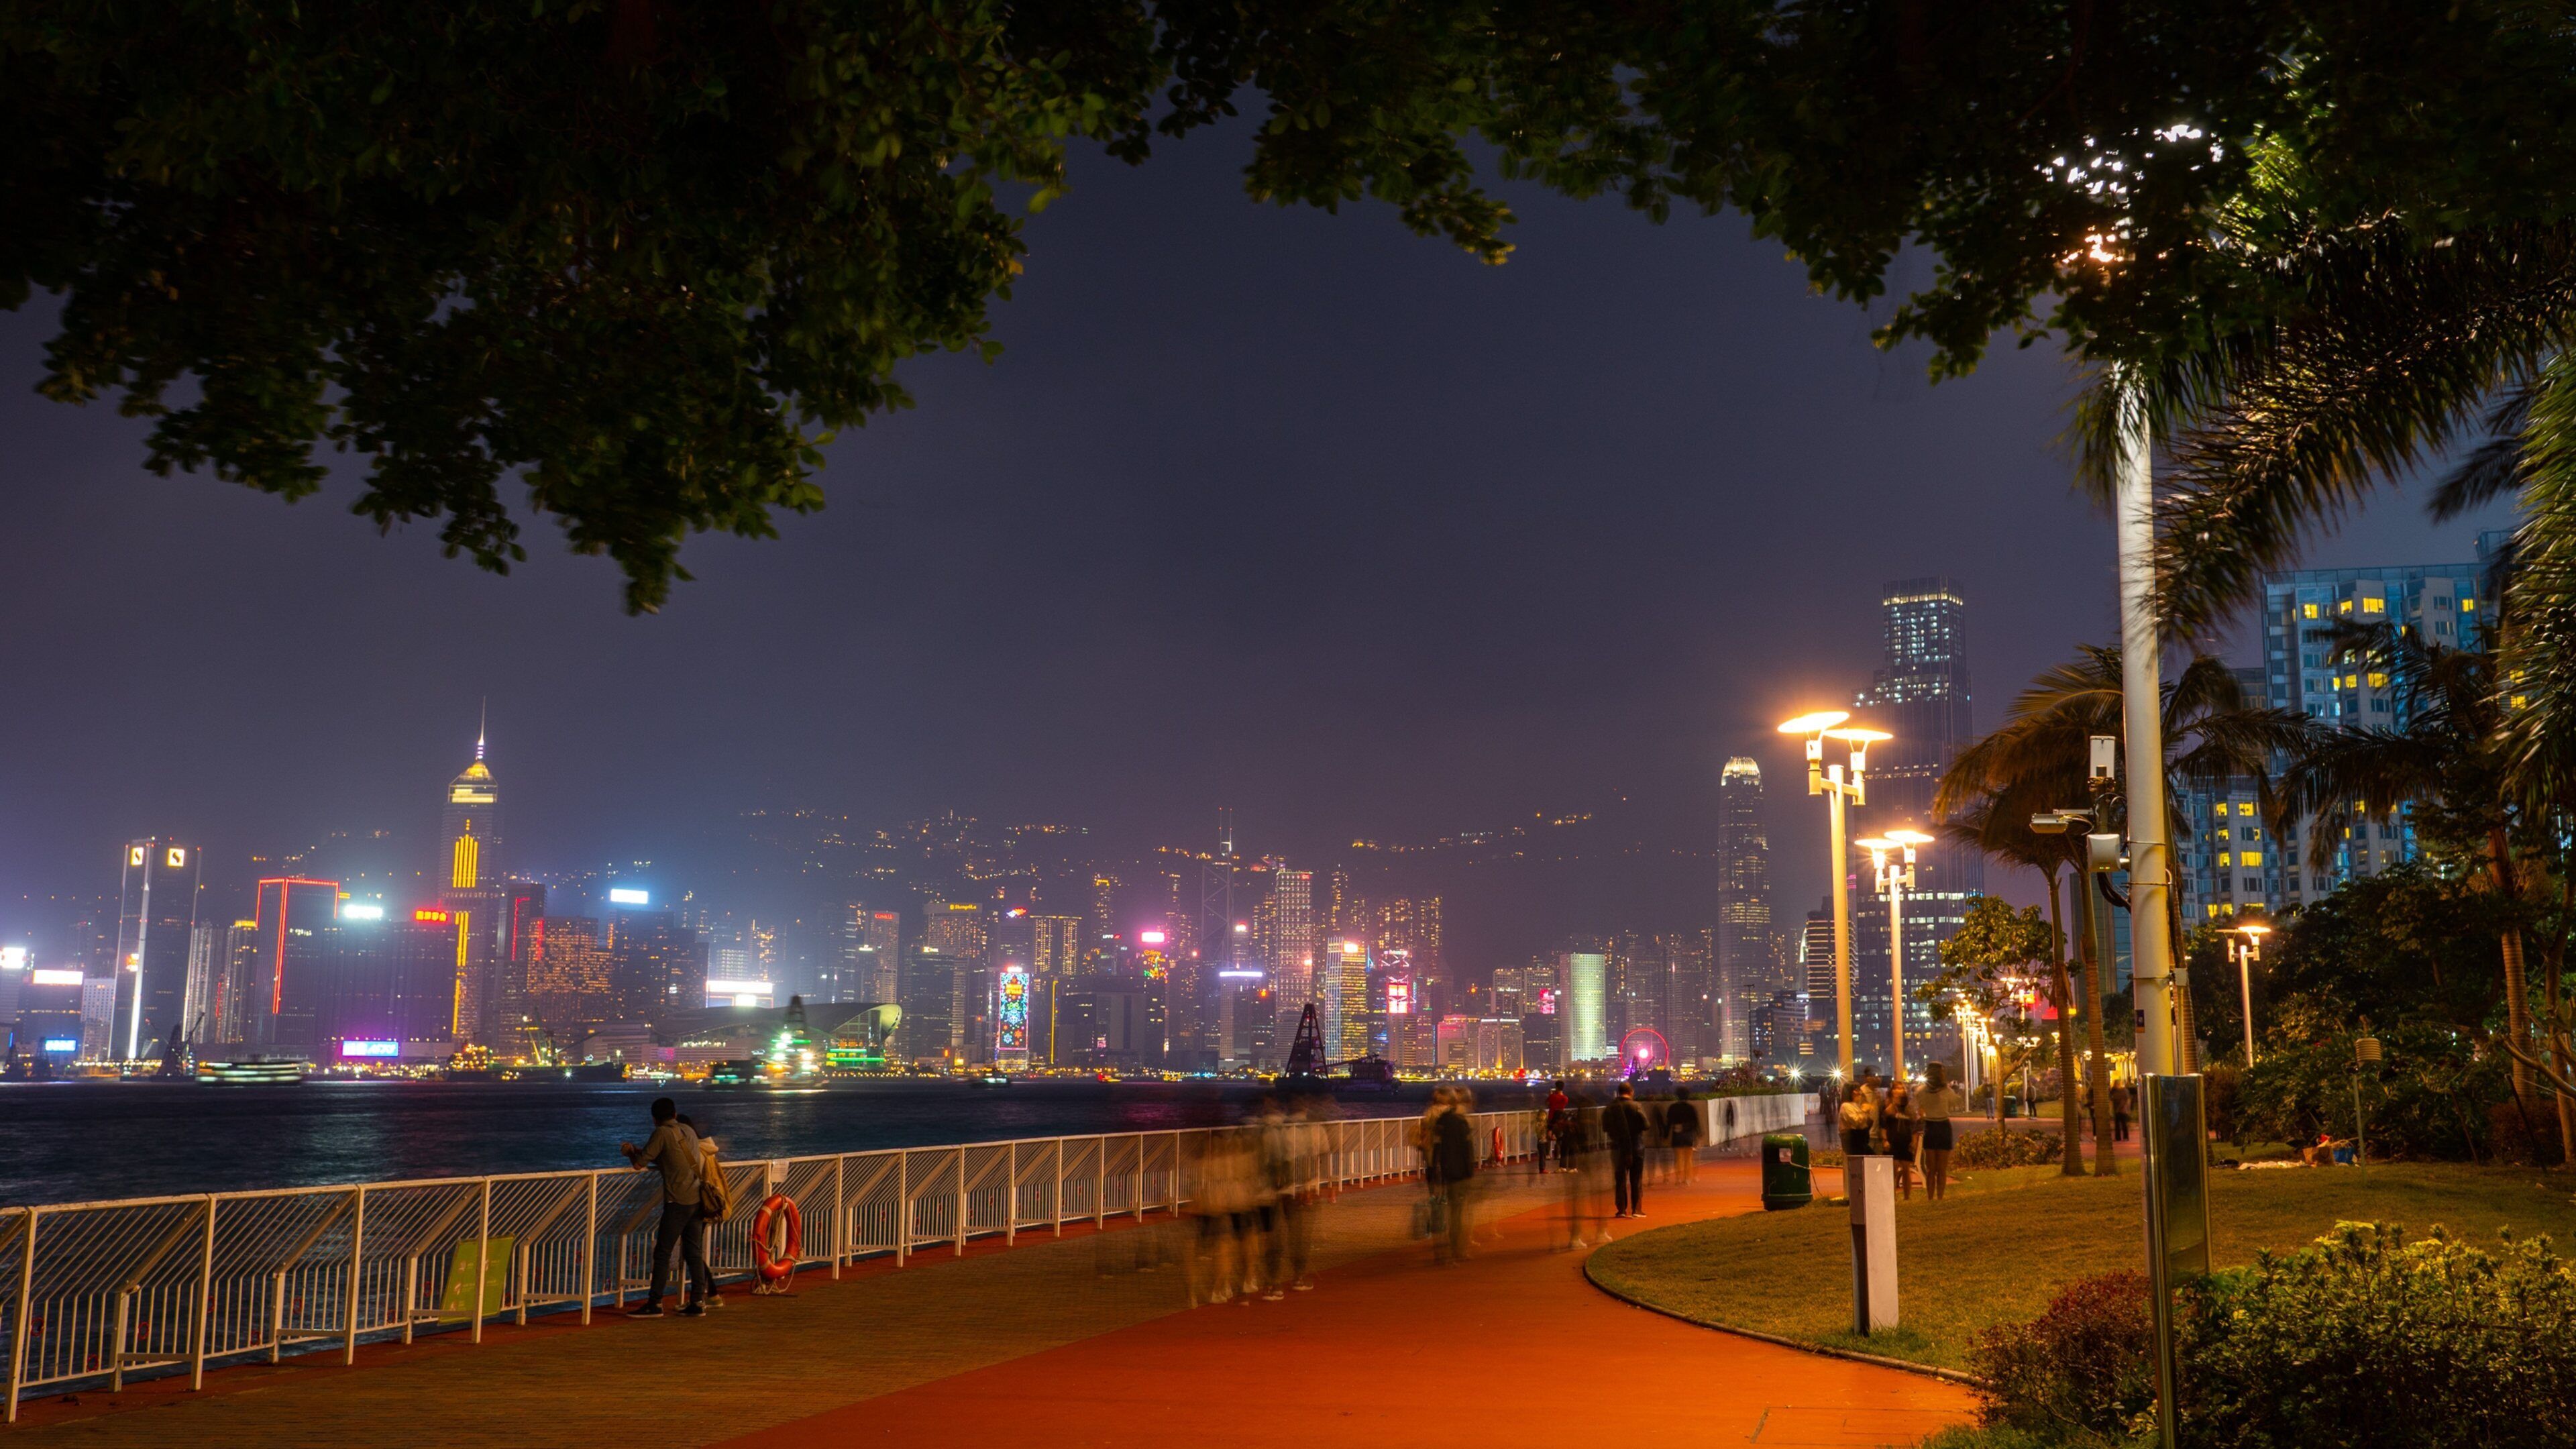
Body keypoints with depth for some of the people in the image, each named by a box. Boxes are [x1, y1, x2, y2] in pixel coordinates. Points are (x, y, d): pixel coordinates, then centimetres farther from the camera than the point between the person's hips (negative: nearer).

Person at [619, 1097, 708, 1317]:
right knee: (694, 1252, 9)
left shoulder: (662, 1133, -7)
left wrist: (630, 1151, 14)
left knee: (662, 1253, -2)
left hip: (678, 1202, -7)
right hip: (697, 1200, 7)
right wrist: (637, 1151, 28)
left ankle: (654, 1304, -2)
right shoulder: (688, 1132, 16)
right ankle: (696, 1303, 10)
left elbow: (640, 1163, -7)